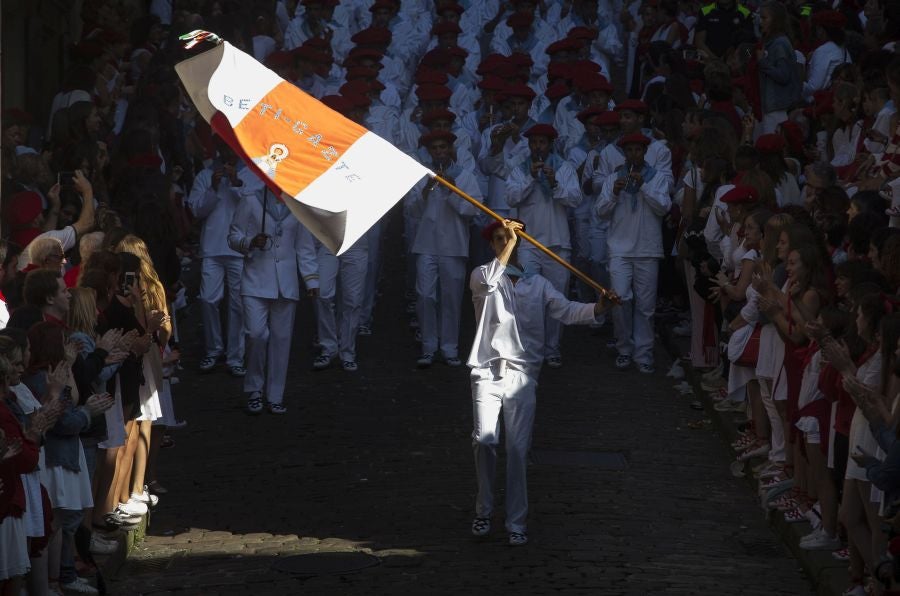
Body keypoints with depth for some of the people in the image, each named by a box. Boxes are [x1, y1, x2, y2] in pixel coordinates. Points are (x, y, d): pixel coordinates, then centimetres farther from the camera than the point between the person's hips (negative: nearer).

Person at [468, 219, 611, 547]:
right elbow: (488, 283, -16)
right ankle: (483, 510, 2)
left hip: (522, 374, 1)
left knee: (518, 447, -6)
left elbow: (566, 310, 2)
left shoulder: (537, 283, 15)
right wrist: (509, 243, -18)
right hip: (488, 371, -1)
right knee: (485, 439, -16)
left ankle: (516, 523, 1)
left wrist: (598, 308, -17)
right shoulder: (483, 275, 9)